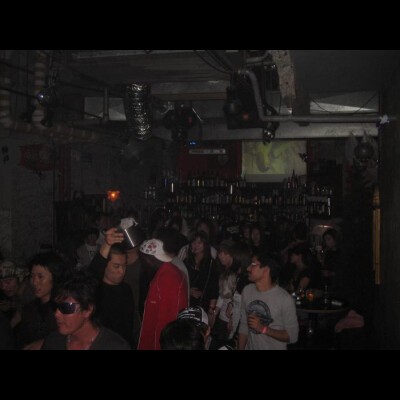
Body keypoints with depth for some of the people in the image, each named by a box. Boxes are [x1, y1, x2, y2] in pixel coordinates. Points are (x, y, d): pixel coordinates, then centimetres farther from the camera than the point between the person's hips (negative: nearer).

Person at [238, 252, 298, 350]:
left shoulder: (285, 299, -21)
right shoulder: (247, 291, -5)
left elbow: (292, 336, -18)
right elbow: (243, 325, 2)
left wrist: (263, 329, -25)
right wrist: (240, 348, -2)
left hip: (274, 347, -4)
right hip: (250, 347, 4)